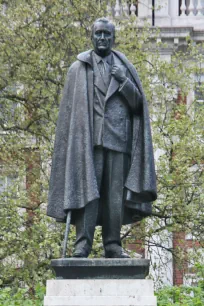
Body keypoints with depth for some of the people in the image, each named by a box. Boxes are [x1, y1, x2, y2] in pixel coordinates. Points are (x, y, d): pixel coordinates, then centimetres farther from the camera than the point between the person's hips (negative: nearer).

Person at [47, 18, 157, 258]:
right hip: (89, 139, -2)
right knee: (87, 189, -10)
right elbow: (68, 109, 7)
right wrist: (74, 142, -1)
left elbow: (138, 103, 9)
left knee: (115, 193, -2)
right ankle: (83, 243, -14)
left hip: (118, 139, 2)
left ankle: (112, 245, 0)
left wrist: (124, 82, -7)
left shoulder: (126, 68, 15)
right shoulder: (78, 69, 10)